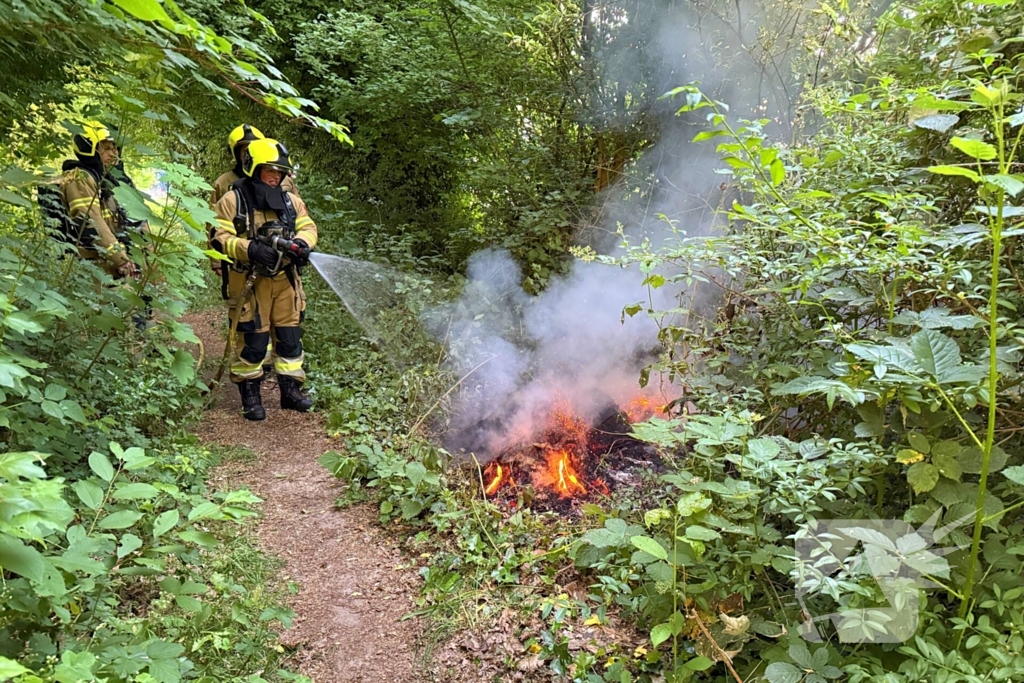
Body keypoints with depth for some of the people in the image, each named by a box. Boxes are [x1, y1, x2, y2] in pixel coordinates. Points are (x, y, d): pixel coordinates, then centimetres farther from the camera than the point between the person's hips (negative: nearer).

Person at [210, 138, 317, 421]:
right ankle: (250, 396, 15)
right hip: (250, 282, -4)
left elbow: (308, 227, 9)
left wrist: (302, 243, -15)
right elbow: (220, 238, -9)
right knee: (252, 340, 1)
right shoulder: (233, 201, -3)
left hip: (285, 280, 5)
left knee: (290, 336, 9)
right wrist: (250, 249, -26)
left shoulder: (291, 201, 11)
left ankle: (291, 391, 21)